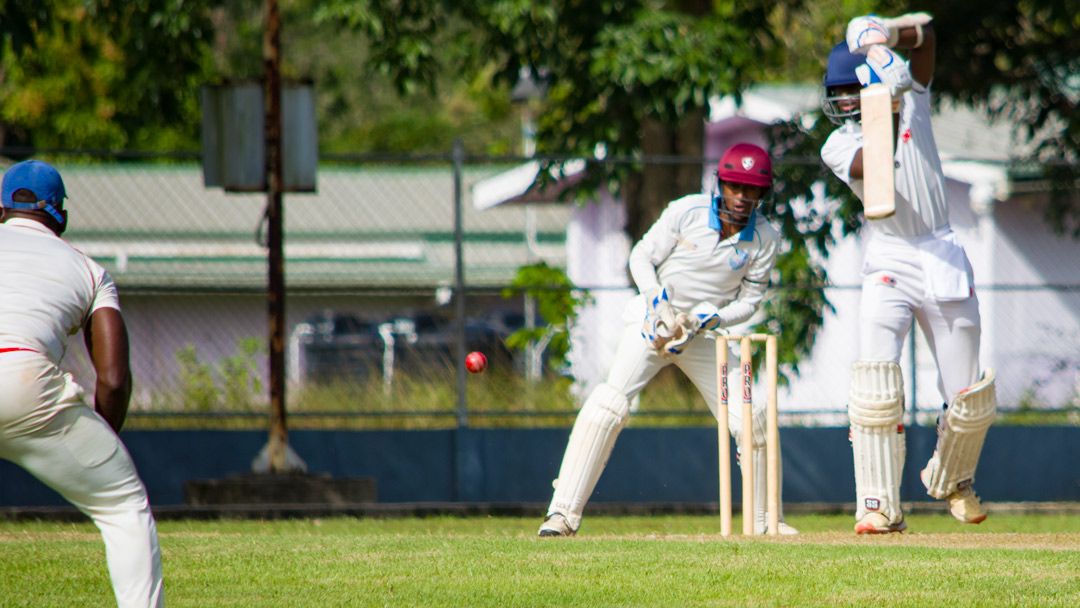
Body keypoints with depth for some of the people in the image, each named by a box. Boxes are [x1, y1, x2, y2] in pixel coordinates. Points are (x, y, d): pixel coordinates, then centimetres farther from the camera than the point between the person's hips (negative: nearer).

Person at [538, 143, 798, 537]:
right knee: (611, 402, -23)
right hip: (652, 322, -3)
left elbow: (748, 301, 0)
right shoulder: (686, 212, -12)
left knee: (751, 418, -3)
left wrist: (707, 320, -17)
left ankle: (762, 519, 18)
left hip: (702, 336, 3)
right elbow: (641, 257, -4)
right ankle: (563, 512, -24)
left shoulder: (765, 240, -6)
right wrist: (657, 301, -19)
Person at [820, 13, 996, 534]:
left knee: (973, 402, 4)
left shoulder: (911, 101, 3)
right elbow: (870, 165, -24)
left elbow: (924, 29, -7)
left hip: (944, 261, 2)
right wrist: (883, 110, -33)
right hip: (889, 264, -2)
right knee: (876, 386, -21)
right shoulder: (839, 145, -2)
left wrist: (887, 35, -26)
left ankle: (951, 480, 32)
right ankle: (879, 506, -17)